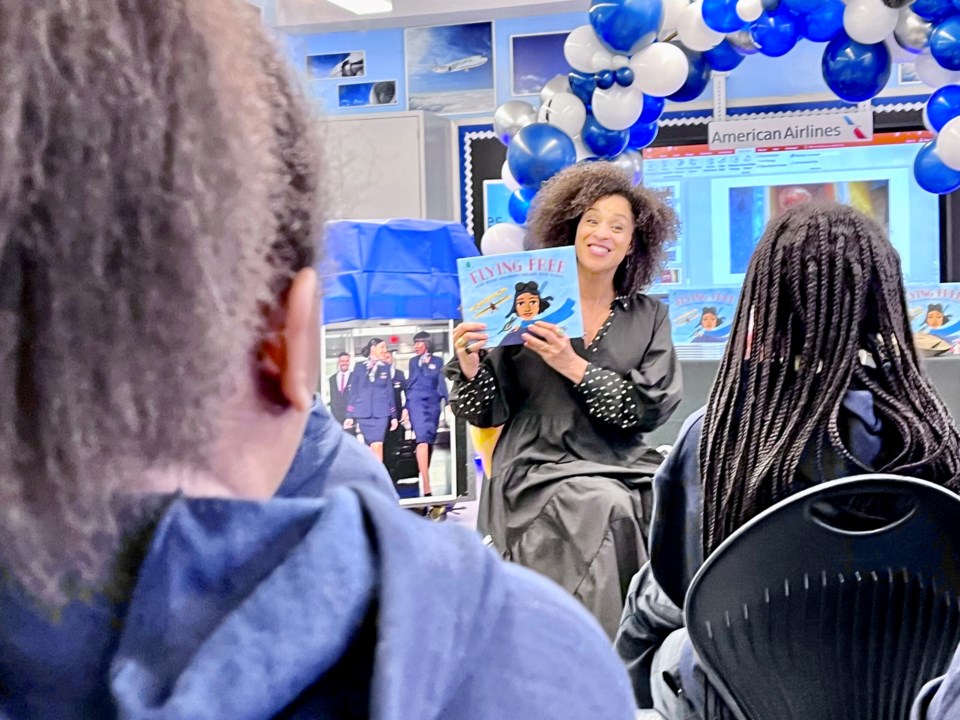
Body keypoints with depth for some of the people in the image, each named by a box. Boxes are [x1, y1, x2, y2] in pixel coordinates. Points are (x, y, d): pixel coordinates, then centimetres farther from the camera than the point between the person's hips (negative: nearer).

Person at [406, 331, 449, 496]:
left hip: (433, 403, 2)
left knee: (430, 440, 6)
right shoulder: (413, 361, 13)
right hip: (416, 402, -2)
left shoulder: (438, 361, 10)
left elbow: (441, 382, 8)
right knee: (422, 439, -16)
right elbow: (410, 384, 16)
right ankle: (426, 486, -26)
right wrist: (406, 407, 14)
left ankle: (423, 475, 21)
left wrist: (447, 401, -3)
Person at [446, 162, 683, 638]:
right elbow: (488, 413, 6)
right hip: (537, 466, -2)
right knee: (608, 508, -31)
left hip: (623, 467, 3)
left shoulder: (649, 317, 12)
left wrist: (574, 367, -13)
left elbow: (651, 408, -3)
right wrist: (469, 365, -14)